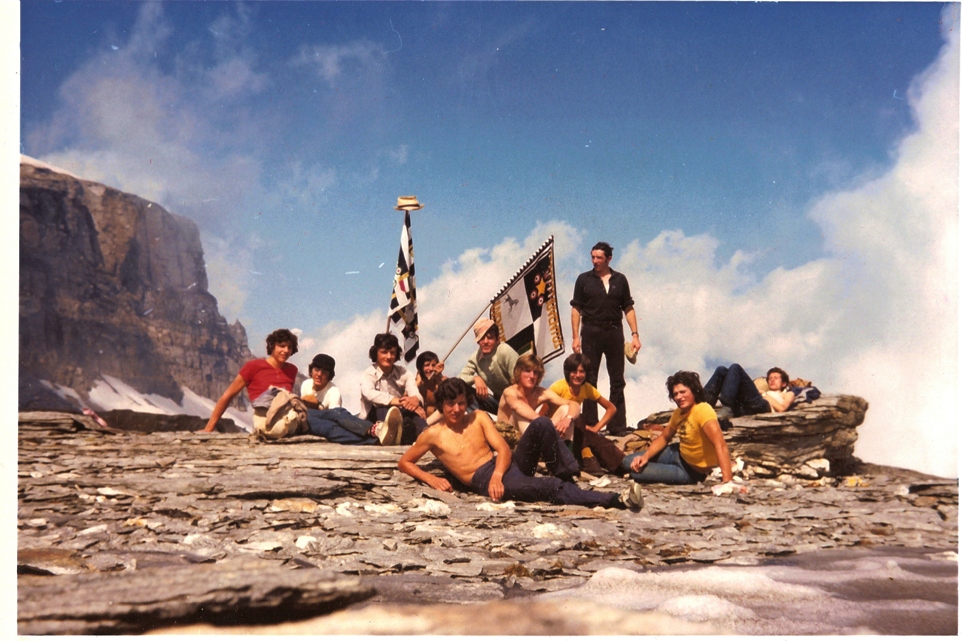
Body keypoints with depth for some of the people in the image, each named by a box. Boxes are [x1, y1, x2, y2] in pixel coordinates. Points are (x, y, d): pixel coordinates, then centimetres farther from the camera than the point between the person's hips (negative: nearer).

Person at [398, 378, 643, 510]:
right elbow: (404, 463, 14)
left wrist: (498, 473, -15)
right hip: (484, 480, -5)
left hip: (505, 464, 5)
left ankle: (567, 478, -15)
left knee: (542, 425, -21)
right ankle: (616, 500, -37)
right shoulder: (433, 434, 7)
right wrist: (431, 479, -3)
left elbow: (503, 449, 6)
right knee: (551, 488, -30)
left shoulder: (478, 417, 16)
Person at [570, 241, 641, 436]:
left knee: (617, 380, 4)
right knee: (589, 380, 2)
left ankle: (617, 426, 9)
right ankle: (589, 425, 8)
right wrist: (575, 337, -5)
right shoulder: (584, 279, 4)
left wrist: (635, 334, -1)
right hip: (591, 332, -1)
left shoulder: (620, 279, 7)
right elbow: (576, 309, 3)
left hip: (614, 332, 1)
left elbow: (628, 308, 8)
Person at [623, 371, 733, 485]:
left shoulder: (702, 410, -29)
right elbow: (664, 438, 11)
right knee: (628, 462, 5)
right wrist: (645, 457, -7)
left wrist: (727, 481, -51)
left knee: (635, 471, -13)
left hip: (693, 470, -8)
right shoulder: (678, 412, -2)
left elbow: (720, 445, -40)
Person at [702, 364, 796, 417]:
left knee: (735, 367, -15)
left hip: (761, 406, -5)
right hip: (741, 408, 5)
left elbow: (782, 408, 8)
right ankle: (705, 401, -32)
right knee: (721, 369, -7)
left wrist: (765, 395, 9)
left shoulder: (788, 394, 34)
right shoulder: (765, 392, 47)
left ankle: (725, 400, -41)